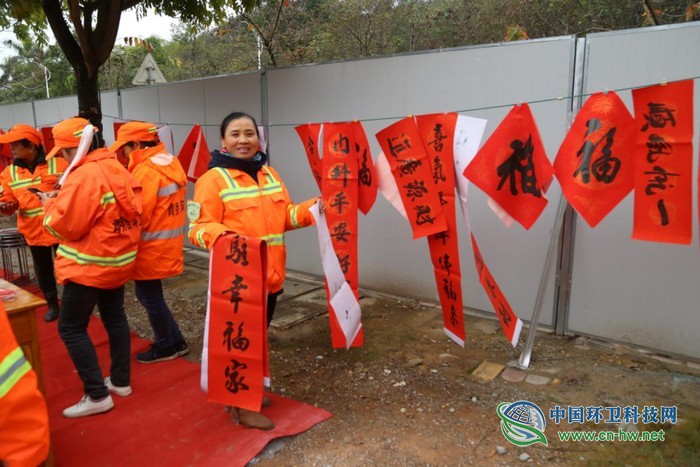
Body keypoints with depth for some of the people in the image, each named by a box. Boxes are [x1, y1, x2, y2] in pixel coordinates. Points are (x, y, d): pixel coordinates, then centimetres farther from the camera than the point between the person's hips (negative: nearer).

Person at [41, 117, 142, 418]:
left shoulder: (84, 176, -21)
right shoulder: (117, 168, 6)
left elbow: (66, 225, -19)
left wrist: (50, 205, 0)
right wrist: (62, 200, 11)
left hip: (88, 265, -9)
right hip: (118, 260, 9)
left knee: (71, 328, 3)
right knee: (115, 318, 18)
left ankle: (97, 395, 6)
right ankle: (121, 381, 29)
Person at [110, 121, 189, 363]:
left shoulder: (145, 171, -20)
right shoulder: (171, 163, 7)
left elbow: (138, 216, -22)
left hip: (150, 248, -9)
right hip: (167, 243, 9)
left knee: (150, 297, 8)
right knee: (150, 295, 20)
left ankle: (165, 346, 25)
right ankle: (176, 341, 28)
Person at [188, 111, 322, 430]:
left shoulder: (270, 174, 10)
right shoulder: (214, 179, -11)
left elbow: (284, 216, 13)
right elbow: (198, 227, -15)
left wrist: (310, 210, -4)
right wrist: (220, 235, -35)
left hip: (269, 275, 7)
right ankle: (241, 406, 22)